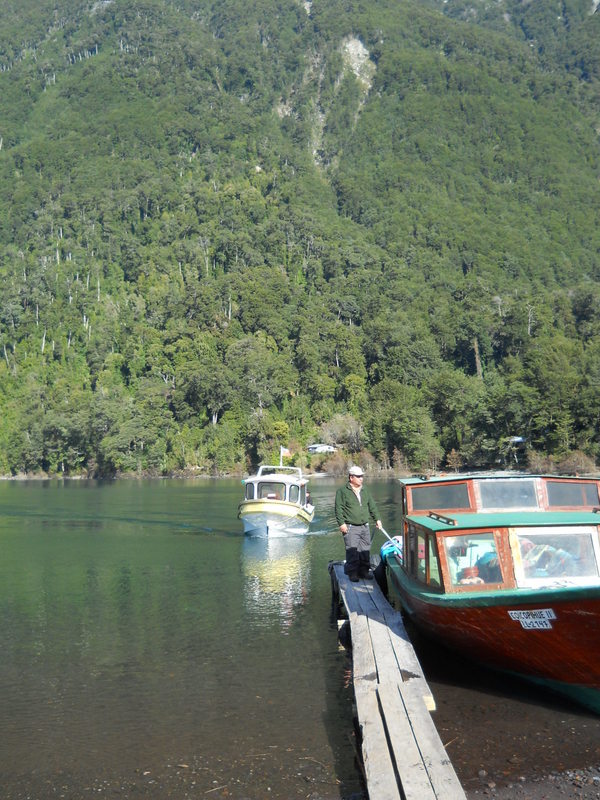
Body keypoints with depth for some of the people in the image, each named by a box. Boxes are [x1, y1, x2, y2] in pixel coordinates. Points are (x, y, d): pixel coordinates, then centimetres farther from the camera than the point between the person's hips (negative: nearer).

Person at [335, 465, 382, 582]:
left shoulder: (365, 490, 14)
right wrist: (341, 523, -14)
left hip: (365, 526, 6)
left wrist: (377, 519, 15)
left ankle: (364, 571, 17)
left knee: (365, 550, 7)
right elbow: (339, 509, -7)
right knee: (352, 551, -6)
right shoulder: (342, 491, -4)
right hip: (350, 527, -6)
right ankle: (352, 573, 2)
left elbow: (372, 506, 20)